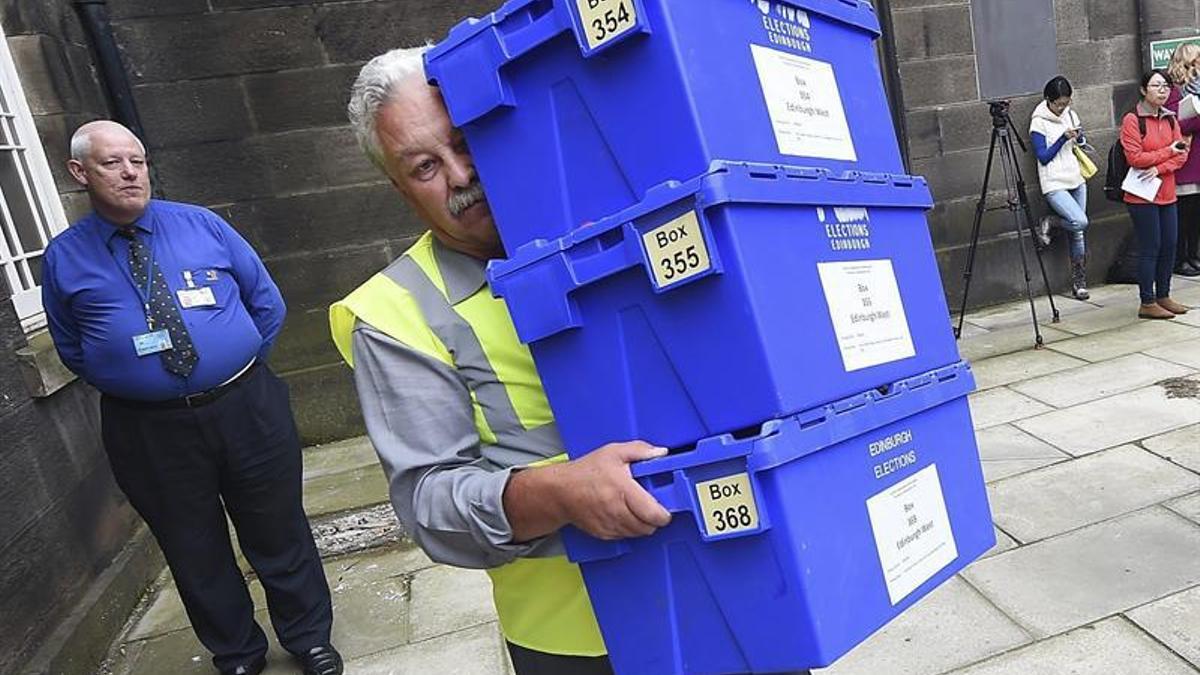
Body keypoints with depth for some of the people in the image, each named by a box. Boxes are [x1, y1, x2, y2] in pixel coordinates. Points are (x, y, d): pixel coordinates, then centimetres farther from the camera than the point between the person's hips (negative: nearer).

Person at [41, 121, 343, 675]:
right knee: (195, 553, 15)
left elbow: (267, 301, 8)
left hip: (249, 409, 0)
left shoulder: (201, 224, 3)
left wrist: (242, 363, 4)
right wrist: (126, 379, 4)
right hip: (148, 431, 1)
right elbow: (71, 350, 14)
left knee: (279, 532, 12)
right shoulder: (64, 259, 3)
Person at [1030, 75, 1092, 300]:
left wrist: (1079, 138, -3)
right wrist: (1063, 138, -18)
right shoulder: (1039, 122, -6)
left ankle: (1079, 282, 10)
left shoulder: (1070, 115, 11)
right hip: (1054, 184, -5)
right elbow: (1043, 157, -9)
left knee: (1078, 233, 4)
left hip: (1076, 180, 6)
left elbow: (1081, 146, 19)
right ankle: (1047, 224, 7)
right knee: (1080, 222, -24)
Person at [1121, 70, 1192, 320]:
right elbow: (1135, 158, -16)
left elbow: (1182, 154, 4)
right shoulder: (1132, 120, -9)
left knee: (1169, 246, 9)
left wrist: (1159, 168, -13)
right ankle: (1147, 303, 5)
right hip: (1142, 196, -7)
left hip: (1167, 194, 7)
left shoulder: (1170, 118, 11)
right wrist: (1168, 152, -8)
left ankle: (1163, 297, 21)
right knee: (1150, 248, -3)